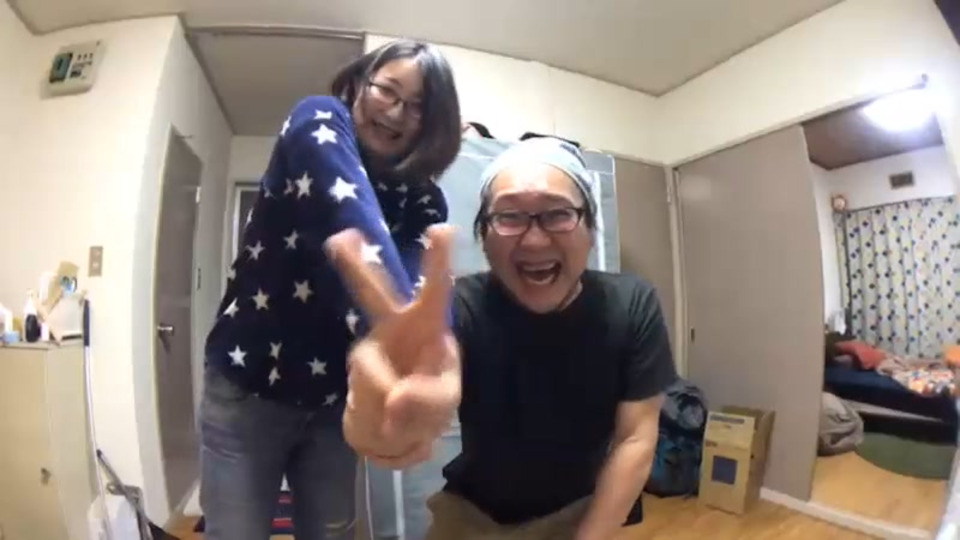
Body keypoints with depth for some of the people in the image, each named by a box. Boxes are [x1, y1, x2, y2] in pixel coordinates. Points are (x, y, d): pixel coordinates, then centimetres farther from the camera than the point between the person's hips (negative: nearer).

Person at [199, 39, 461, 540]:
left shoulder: (423, 201, -2)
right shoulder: (319, 121, -12)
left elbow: (416, 279, -22)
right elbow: (351, 218, -34)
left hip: (334, 402, 4)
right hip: (248, 390, -3)